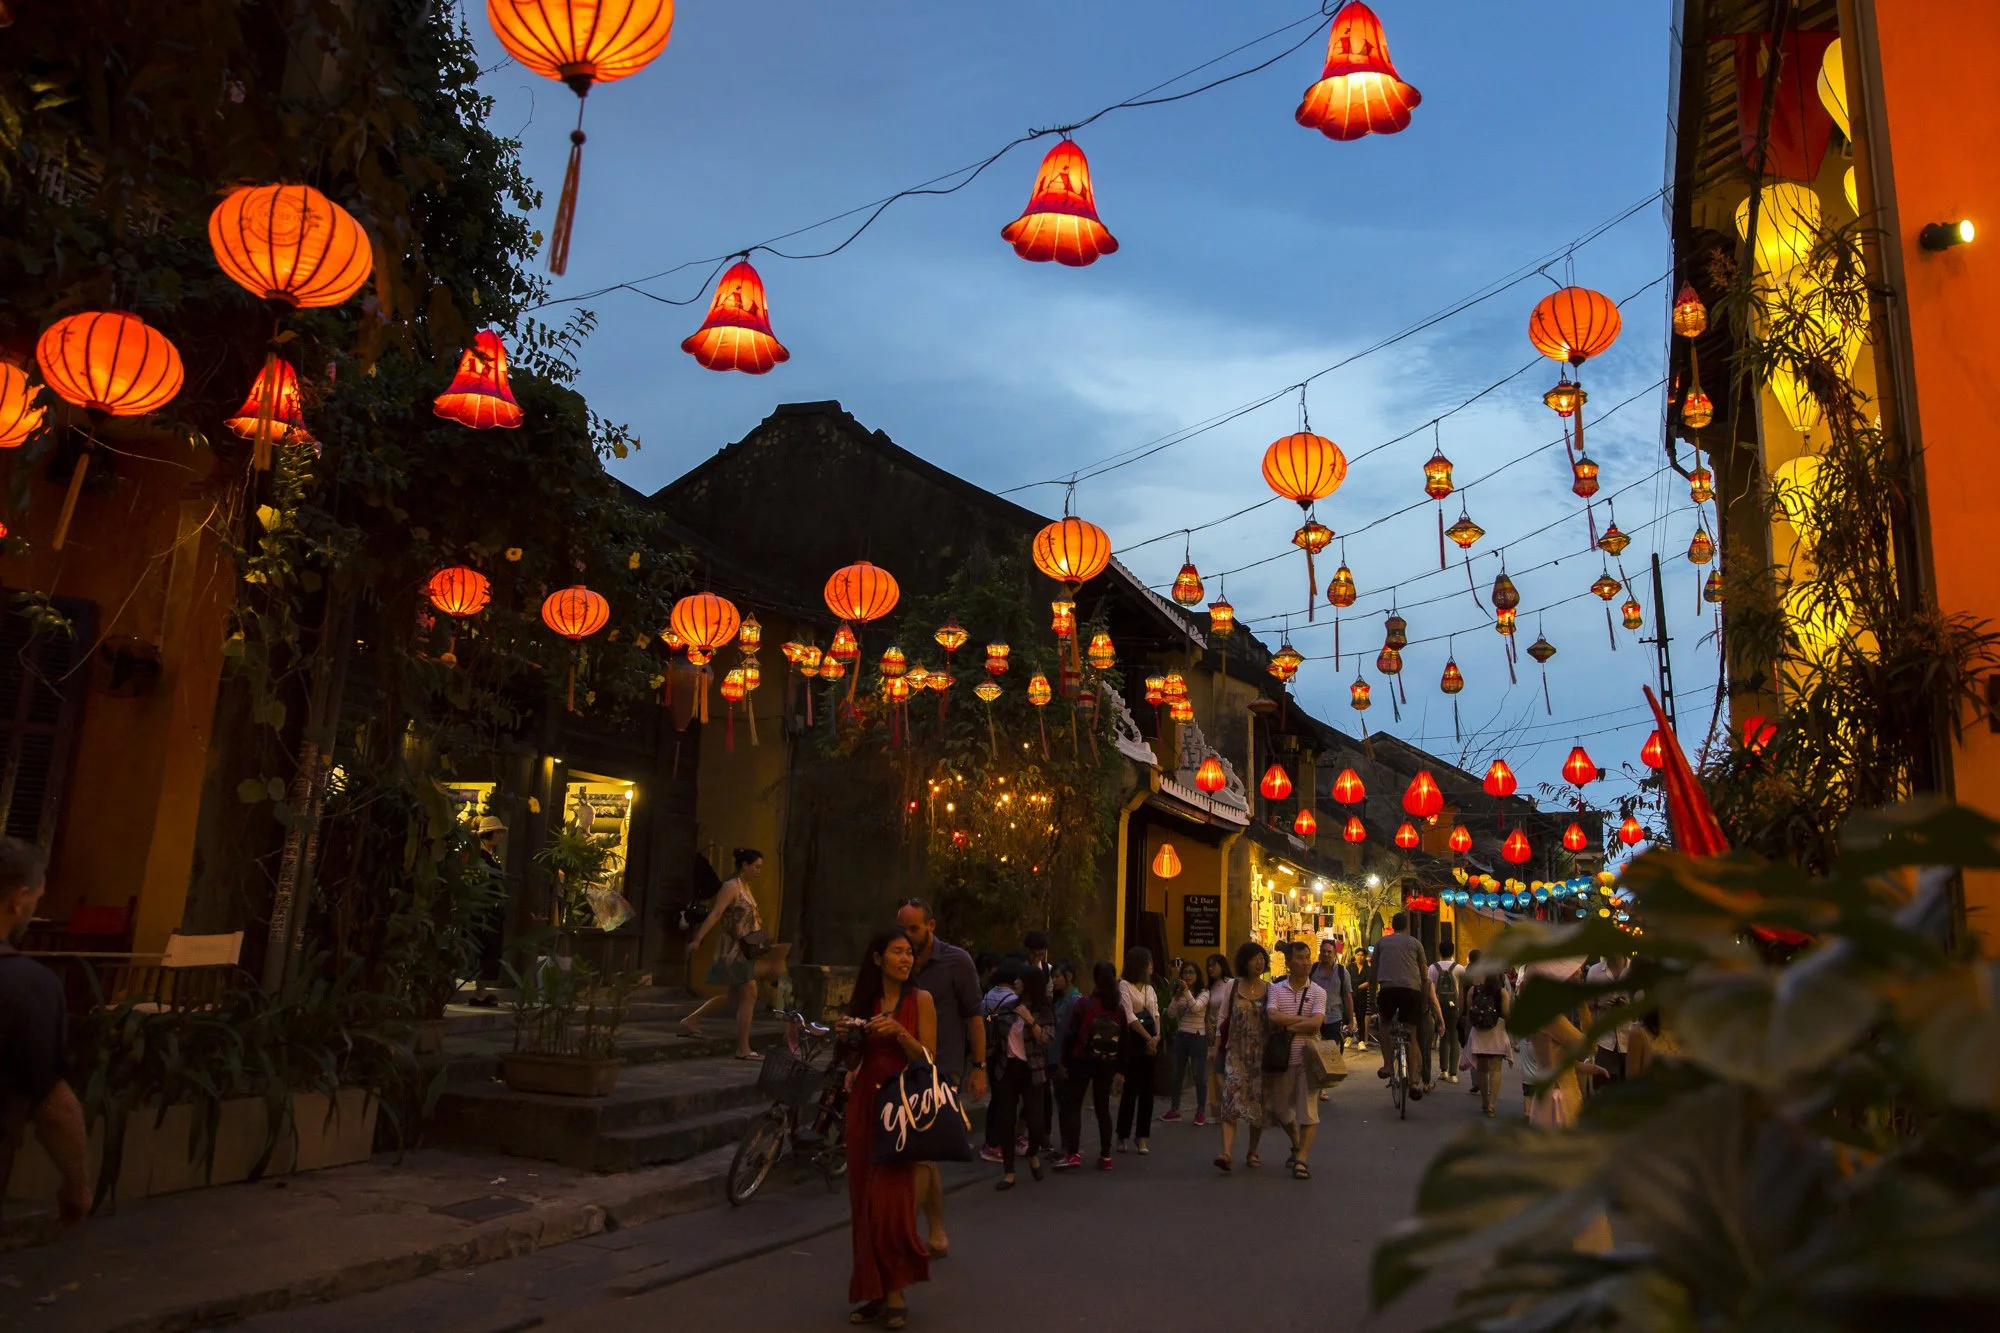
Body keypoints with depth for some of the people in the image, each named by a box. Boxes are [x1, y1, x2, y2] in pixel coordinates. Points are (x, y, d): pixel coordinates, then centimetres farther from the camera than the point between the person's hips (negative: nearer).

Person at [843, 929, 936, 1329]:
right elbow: (854, 1056, 15)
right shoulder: (863, 1002, 8)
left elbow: (928, 1058, -6)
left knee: (892, 1201, -7)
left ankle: (896, 1292, 5)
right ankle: (875, 1290, 14)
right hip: (864, 1104, 4)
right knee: (865, 1202, 5)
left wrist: (898, 1032, -19)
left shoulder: (921, 999, -2)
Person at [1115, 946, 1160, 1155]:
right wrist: (1148, 1037, -14)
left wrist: (1157, 1036, -8)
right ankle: (1123, 1136, 9)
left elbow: (1155, 1013, 8)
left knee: (1147, 1090, 4)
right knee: (1131, 1088, -4)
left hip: (1151, 1041, 6)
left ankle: (1142, 1137, 10)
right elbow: (1130, 1016, -11)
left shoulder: (1149, 987, 16)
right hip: (1133, 1040, -6)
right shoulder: (1124, 985, -4)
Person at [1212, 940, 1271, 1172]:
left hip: (1261, 1055, 1)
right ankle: (1227, 1152, -20)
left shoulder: (1270, 989, 2)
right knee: (1231, 1099, -13)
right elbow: (1223, 1019, 8)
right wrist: (1217, 1048, 4)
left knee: (1259, 1102, 6)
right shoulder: (1233, 986, 4)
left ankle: (1252, 1152, 22)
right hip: (1236, 1053, 0)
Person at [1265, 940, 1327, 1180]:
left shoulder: (1317, 992, 0)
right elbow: (1273, 1017, -13)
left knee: (1308, 1111, -5)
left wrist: (1287, 1026, -9)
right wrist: (1303, 1020, -12)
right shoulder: (1276, 990, 3)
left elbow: (1315, 1023, -15)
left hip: (1307, 1058, -2)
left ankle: (1301, 1160, 0)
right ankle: (1297, 1146, 39)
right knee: (1282, 1109, 15)